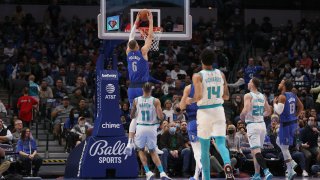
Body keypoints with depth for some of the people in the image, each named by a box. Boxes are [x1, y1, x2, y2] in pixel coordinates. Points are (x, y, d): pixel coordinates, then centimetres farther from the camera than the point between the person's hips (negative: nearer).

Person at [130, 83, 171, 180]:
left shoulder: (136, 101, 1)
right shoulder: (155, 101, -5)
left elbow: (132, 116, 11)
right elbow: (161, 117, -10)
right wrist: (160, 115, 12)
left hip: (141, 127, 0)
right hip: (151, 128, 0)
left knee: (141, 150, 20)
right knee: (153, 151, 16)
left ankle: (148, 172, 5)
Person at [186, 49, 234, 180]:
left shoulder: (198, 76, -9)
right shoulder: (220, 74, 5)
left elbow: (199, 96, -20)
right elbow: (226, 96, 9)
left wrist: (190, 101, -1)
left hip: (204, 112, -2)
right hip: (218, 110, 2)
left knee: (205, 148, 9)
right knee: (221, 143, -2)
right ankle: (227, 165, -32)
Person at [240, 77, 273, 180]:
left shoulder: (248, 96, -9)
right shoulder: (262, 96, 12)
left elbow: (246, 110, -20)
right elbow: (268, 111, 17)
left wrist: (242, 116, -1)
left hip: (252, 124, -7)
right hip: (262, 124, 7)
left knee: (256, 151, -12)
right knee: (256, 150, 18)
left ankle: (266, 171, -29)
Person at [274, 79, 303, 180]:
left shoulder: (282, 97, -18)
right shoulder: (293, 96, 7)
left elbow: (278, 111, -25)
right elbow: (301, 107, 16)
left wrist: (275, 103, -7)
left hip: (286, 124, -9)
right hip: (293, 122, 9)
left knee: (284, 147, -1)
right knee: (279, 142, 26)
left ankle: (291, 171, -2)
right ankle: (291, 163, 22)